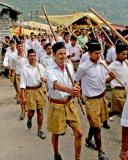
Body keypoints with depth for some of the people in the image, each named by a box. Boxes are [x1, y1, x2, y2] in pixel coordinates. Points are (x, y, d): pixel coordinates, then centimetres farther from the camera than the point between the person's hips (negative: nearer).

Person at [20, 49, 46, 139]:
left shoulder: (40, 66, 1)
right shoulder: (25, 69, -6)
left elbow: (45, 77, 12)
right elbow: (23, 83, -6)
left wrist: (44, 78, -14)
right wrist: (23, 96, -10)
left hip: (39, 90, 2)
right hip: (29, 91, -2)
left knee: (40, 111, 5)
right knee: (31, 111, 2)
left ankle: (40, 130, 19)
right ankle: (29, 119, 39)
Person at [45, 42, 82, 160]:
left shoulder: (69, 66, 0)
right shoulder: (50, 70, -17)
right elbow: (56, 85, -37)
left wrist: (76, 91, 2)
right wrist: (70, 90, -54)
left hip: (70, 103, 4)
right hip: (56, 105, -3)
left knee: (79, 133, -1)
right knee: (56, 133, 14)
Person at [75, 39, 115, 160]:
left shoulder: (102, 64, -1)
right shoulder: (83, 67, -17)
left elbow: (105, 80, 8)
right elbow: (75, 81, -5)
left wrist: (111, 77, -12)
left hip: (102, 97, 6)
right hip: (92, 100, -6)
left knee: (96, 123, 20)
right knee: (97, 126, 3)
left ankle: (88, 139, 45)